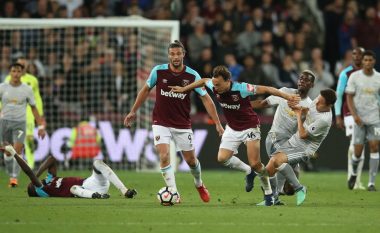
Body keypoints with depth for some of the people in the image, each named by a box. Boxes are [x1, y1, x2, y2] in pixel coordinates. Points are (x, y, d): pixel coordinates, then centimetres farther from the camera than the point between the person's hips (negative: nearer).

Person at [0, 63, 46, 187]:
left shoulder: (27, 89, 0)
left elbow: (34, 108, 7)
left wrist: (41, 126, 4)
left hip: (20, 122, -1)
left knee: (18, 149, -16)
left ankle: (14, 177, -14)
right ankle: (11, 175, 23)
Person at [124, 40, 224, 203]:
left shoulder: (192, 75, -10)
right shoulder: (158, 71, -10)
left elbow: (206, 99, -4)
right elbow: (146, 90, 7)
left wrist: (217, 123, -8)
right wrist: (133, 112, 11)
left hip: (183, 125, 1)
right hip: (161, 123, -1)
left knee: (191, 160, 11)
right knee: (164, 156, -18)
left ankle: (199, 184, 41)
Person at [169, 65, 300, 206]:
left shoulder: (241, 89, -31)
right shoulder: (215, 87, -15)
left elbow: (266, 89, -25)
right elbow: (203, 81, 9)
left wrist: (287, 96, -26)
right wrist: (184, 89, 16)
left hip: (249, 127, -6)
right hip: (232, 128, 6)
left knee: (255, 164, -12)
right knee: (222, 158, -10)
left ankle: (268, 193, 10)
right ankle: (249, 172, 16)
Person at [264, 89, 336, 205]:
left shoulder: (324, 120, -27)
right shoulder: (317, 102, -4)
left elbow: (303, 135, -20)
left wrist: (299, 115, -10)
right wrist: (299, 108, -1)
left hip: (304, 149, -8)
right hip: (293, 141, 8)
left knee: (278, 160, -31)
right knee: (269, 169, -1)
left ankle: (299, 189, -18)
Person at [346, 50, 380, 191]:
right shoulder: (354, 77, -2)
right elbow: (349, 97, -2)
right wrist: (354, 115, -14)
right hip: (359, 119, -1)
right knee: (357, 151, -3)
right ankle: (354, 173, 29)